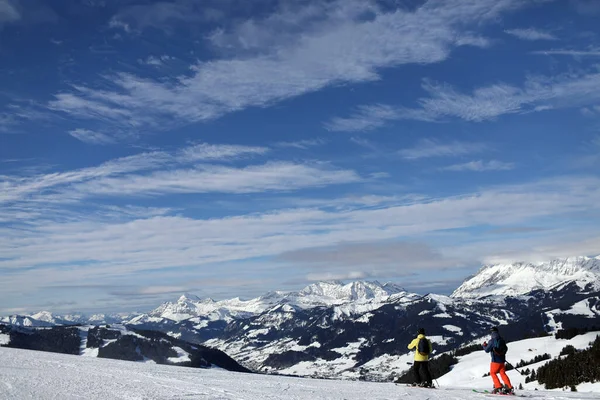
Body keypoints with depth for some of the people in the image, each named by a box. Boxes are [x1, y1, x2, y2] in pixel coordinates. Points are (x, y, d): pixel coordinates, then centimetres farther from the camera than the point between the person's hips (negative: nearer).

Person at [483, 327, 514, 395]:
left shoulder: (492, 341, -14)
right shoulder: (502, 340, 4)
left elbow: (487, 350, -10)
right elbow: (506, 349, 16)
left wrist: (484, 345, 9)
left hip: (495, 360, -6)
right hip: (502, 360, 6)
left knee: (493, 373, 9)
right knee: (503, 373, 15)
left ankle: (499, 387, -2)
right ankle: (509, 388, 8)